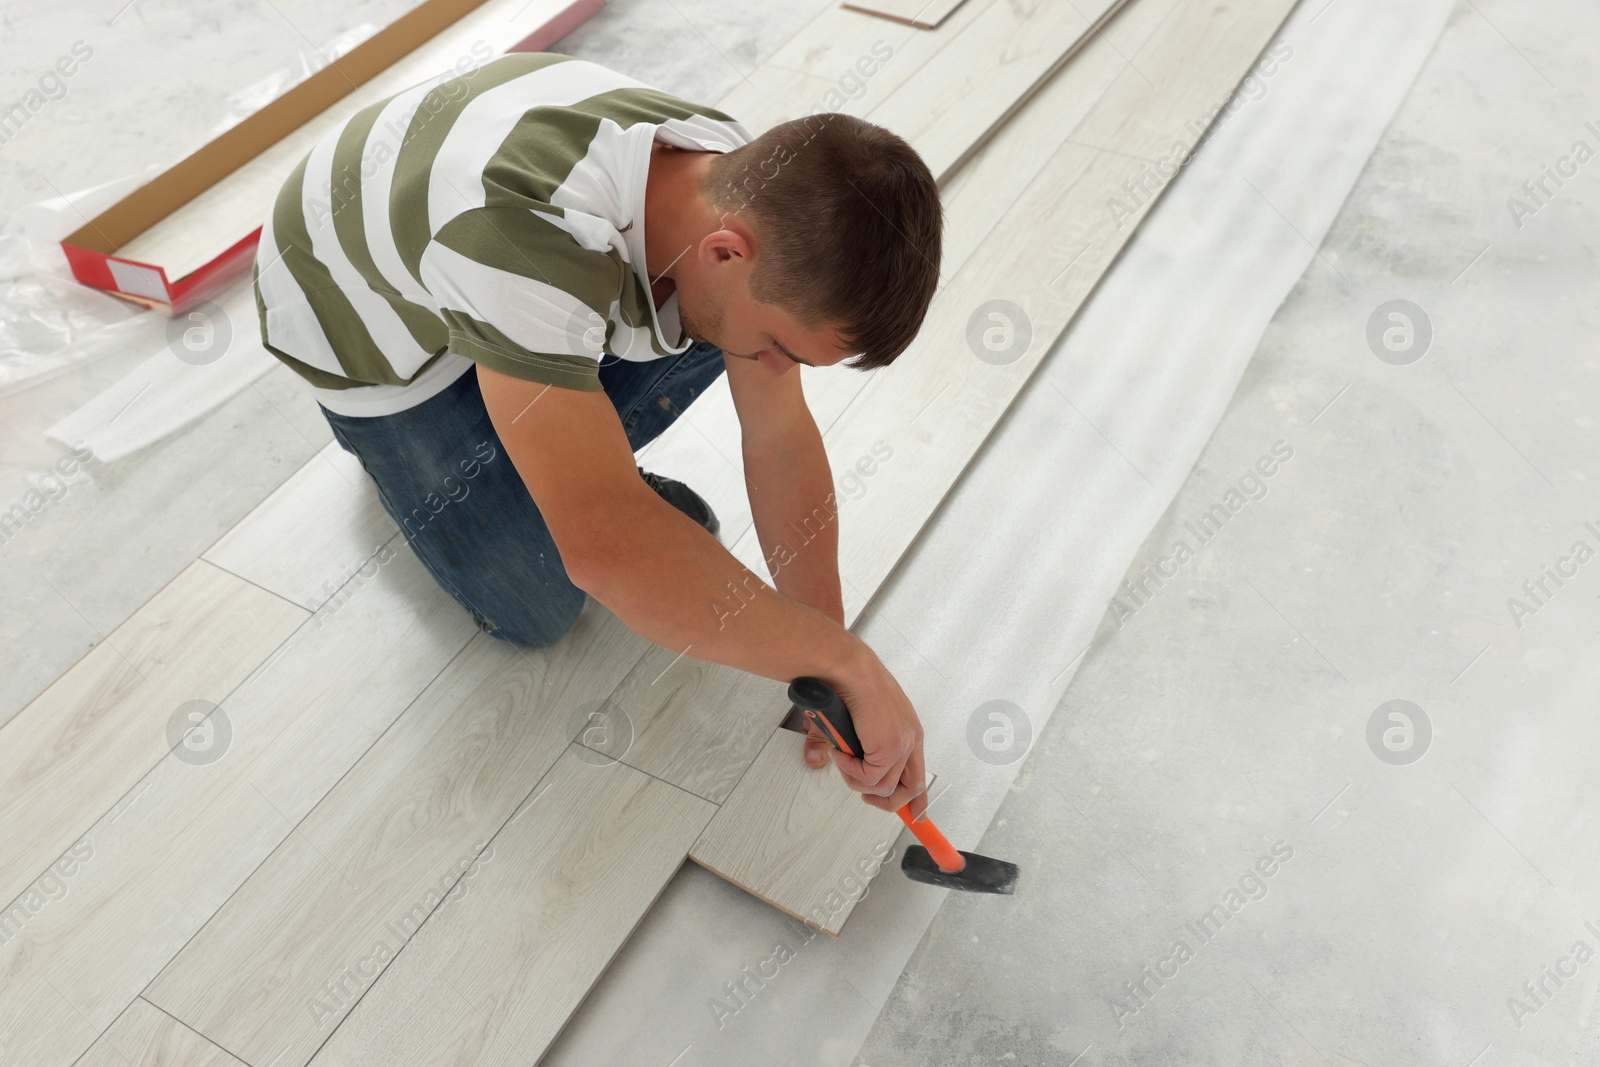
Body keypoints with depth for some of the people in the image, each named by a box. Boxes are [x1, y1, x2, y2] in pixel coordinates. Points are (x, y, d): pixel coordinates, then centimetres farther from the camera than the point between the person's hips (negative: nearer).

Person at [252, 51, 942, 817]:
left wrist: (824, 674, -18)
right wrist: (848, 663, -43)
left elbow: (781, 440, -17)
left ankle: (576, 462, 8)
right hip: (365, 322, -5)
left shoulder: (746, 194, -23)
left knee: (729, 319, -15)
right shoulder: (529, 230, -46)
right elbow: (608, 551, -50)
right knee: (535, 611, -5)